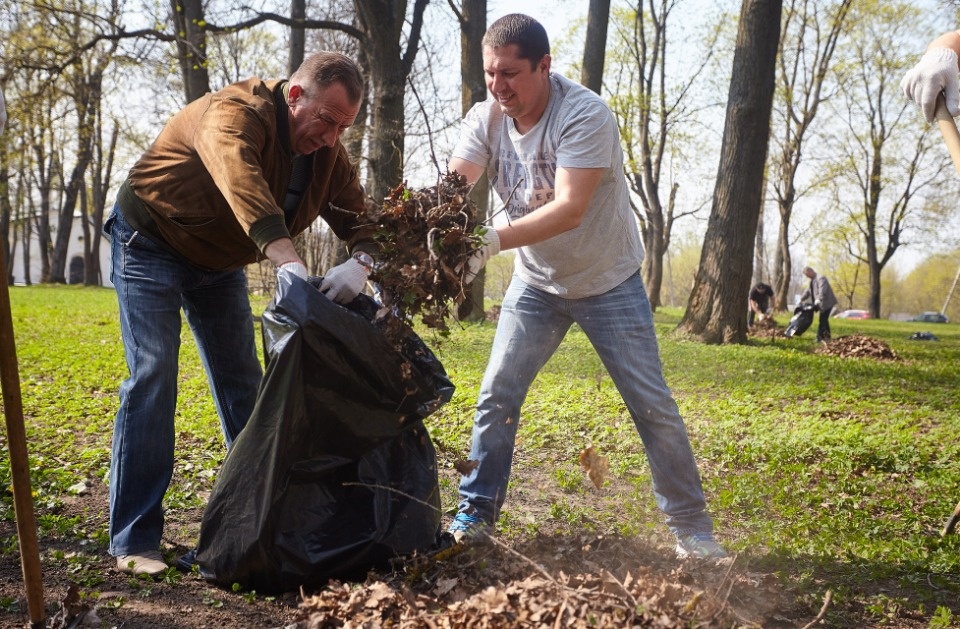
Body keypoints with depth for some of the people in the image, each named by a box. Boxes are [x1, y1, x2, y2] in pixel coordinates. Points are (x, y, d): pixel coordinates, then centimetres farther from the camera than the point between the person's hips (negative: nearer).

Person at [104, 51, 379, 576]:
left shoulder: (328, 153, -8)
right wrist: (288, 262, -64)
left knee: (243, 381, 7)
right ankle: (133, 541, -10)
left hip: (220, 262, 7)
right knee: (152, 378, -15)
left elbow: (360, 218, -10)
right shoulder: (236, 113, -31)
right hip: (150, 245, -7)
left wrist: (360, 263, -35)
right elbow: (241, 180, -50)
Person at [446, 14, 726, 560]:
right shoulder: (485, 120, -11)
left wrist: (491, 242, -49)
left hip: (609, 281, -4)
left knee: (653, 405, -1)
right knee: (496, 397, -2)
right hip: (537, 282, 4)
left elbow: (569, 210, -37)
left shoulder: (586, 114, -26)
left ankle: (691, 525, 13)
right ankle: (477, 511, 14)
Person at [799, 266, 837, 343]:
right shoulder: (812, 281, 17)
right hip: (822, 304, 10)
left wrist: (818, 299, -40)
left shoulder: (820, 278, -15)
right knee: (824, 320, 13)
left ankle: (819, 337, -12)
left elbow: (822, 290, -30)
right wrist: (801, 299, 23)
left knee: (822, 320, -12)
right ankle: (827, 336, 20)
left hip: (827, 302, -10)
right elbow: (807, 291, 26)